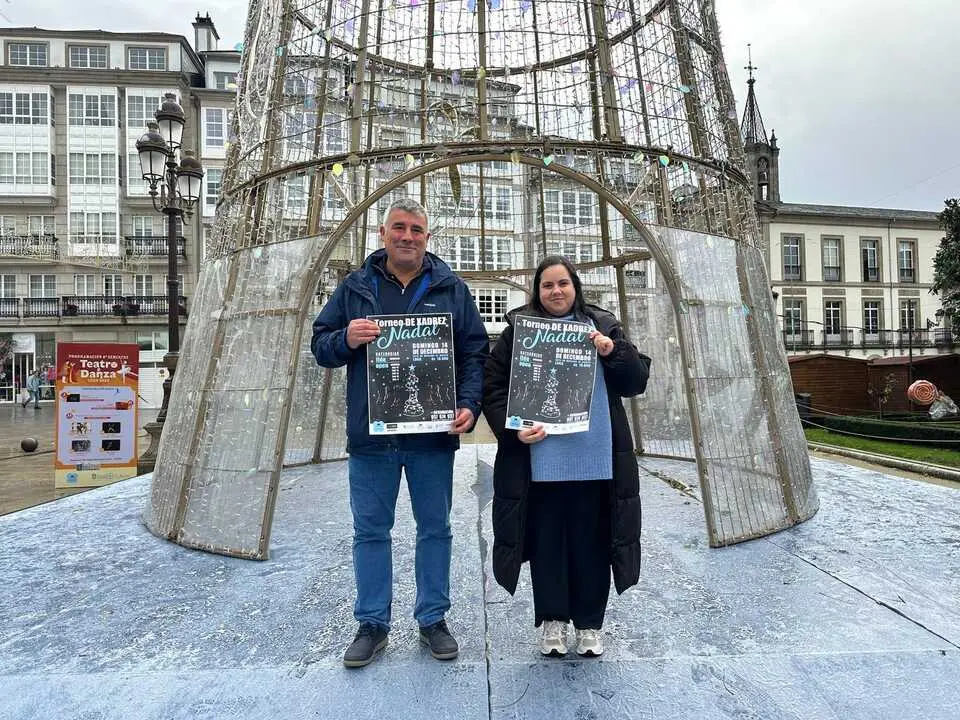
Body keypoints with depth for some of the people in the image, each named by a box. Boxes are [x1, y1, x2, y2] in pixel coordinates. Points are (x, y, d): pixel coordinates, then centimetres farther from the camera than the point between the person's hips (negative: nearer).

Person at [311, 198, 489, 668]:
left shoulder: (451, 289, 6)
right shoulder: (355, 287, 7)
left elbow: (475, 353, 5)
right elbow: (320, 345, 9)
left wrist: (469, 405, -10)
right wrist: (346, 339, -14)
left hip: (433, 434, 0)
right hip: (370, 435, 1)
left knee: (435, 529, 12)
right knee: (370, 531, 10)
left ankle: (433, 620, 29)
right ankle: (372, 624, 27)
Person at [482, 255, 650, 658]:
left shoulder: (602, 326, 9)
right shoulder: (519, 330, 4)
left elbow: (636, 381, 6)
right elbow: (493, 387, 1)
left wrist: (612, 352, -11)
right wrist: (512, 428, -14)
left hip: (595, 461, 2)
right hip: (540, 462, -1)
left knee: (591, 543, 12)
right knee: (547, 542, 11)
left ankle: (590, 623, 31)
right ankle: (552, 619, 31)